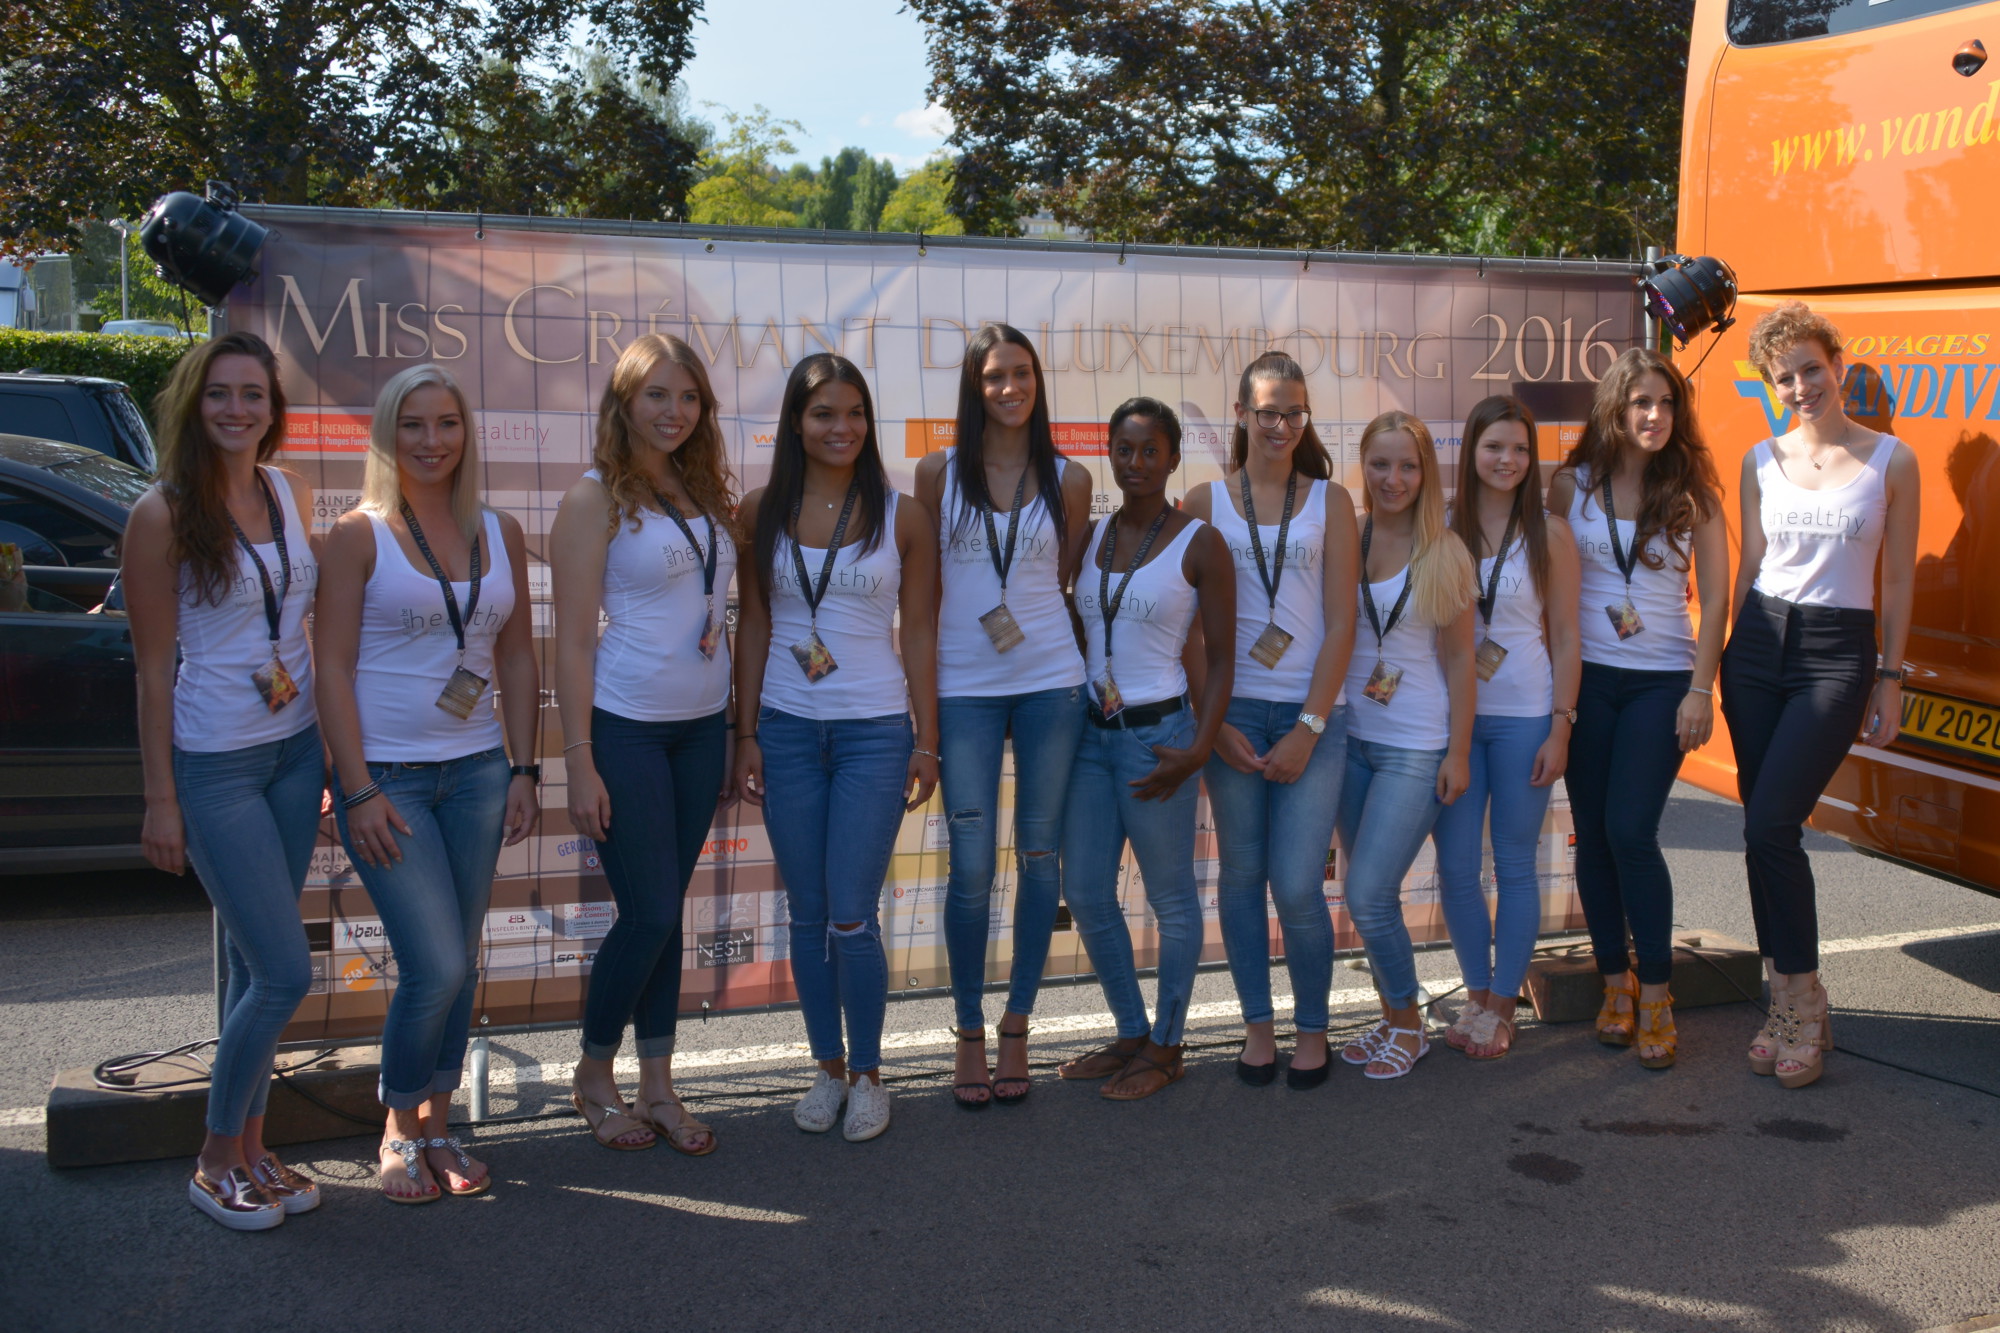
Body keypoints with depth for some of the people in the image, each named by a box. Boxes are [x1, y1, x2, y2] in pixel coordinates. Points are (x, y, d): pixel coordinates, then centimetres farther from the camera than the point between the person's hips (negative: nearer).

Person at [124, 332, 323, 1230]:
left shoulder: (292, 494, 5)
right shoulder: (164, 514, -13)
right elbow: (154, 667, -11)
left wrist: (333, 742, 11)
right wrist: (160, 800, -10)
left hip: (296, 752, 6)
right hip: (214, 765, -6)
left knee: (256, 965, 13)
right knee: (286, 972, -5)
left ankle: (250, 1148, 27)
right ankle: (216, 1162, 15)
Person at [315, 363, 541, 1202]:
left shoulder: (498, 533, 8)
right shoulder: (360, 534, -4)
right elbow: (333, 666, -7)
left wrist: (523, 770, 6)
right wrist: (359, 791, -12)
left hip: (477, 771, 4)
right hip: (386, 774, -4)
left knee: (458, 963, 8)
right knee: (436, 965, -9)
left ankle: (438, 1125, 24)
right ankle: (399, 1131, 14)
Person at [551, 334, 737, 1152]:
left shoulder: (707, 493, 11)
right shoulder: (596, 498, -8)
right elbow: (572, 639, -11)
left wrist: (738, 731, 10)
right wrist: (580, 762, -15)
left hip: (701, 726, 5)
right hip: (625, 729, -5)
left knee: (666, 911, 10)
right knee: (650, 914, -3)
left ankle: (659, 1084, 20)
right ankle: (593, 1075, 19)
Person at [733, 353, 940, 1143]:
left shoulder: (902, 518, 0)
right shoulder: (762, 513, 4)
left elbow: (919, 634, 2)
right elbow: (754, 626, 7)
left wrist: (927, 742, 0)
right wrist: (746, 733, 3)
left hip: (875, 731, -2)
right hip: (786, 730, 2)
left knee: (851, 916, -6)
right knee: (807, 914, 8)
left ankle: (868, 1073, 13)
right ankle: (827, 1067, 24)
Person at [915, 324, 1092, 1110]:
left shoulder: (1067, 480, 6)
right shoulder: (938, 474, 4)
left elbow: (1066, 581, 14)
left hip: (1050, 680, 1)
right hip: (964, 687, -1)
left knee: (1038, 856, 5)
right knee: (971, 867, -3)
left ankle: (1017, 1029, 18)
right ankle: (970, 1035, 13)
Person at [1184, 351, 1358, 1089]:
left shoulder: (1329, 500, 5)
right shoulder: (1207, 501, 5)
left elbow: (1341, 623, 1)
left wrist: (1309, 728, -7)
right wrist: (1214, 722, -5)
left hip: (1312, 712, -1)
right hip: (1231, 712, 1)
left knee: (1297, 885, -5)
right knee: (1241, 874, 7)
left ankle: (1312, 1028, 16)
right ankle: (1257, 1023, 23)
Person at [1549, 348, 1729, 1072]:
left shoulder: (1693, 490, 1)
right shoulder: (1571, 485, 3)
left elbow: (1714, 596, 0)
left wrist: (1700, 692, -7)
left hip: (1662, 680, -2)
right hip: (1586, 678, 2)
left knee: (1630, 830, -12)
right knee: (1593, 834, 5)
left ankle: (1655, 997, 1)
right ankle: (1615, 982, 20)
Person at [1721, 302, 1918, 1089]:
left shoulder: (1890, 460, -1)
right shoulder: (1762, 462, 7)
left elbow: (1897, 581, 2)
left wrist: (1889, 682, 0)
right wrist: (1728, 665, 11)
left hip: (1838, 653, -4)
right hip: (1758, 643, 4)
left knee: (1771, 824, -15)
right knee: (1766, 829, 4)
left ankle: (1803, 1002, 0)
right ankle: (1787, 1003, 16)